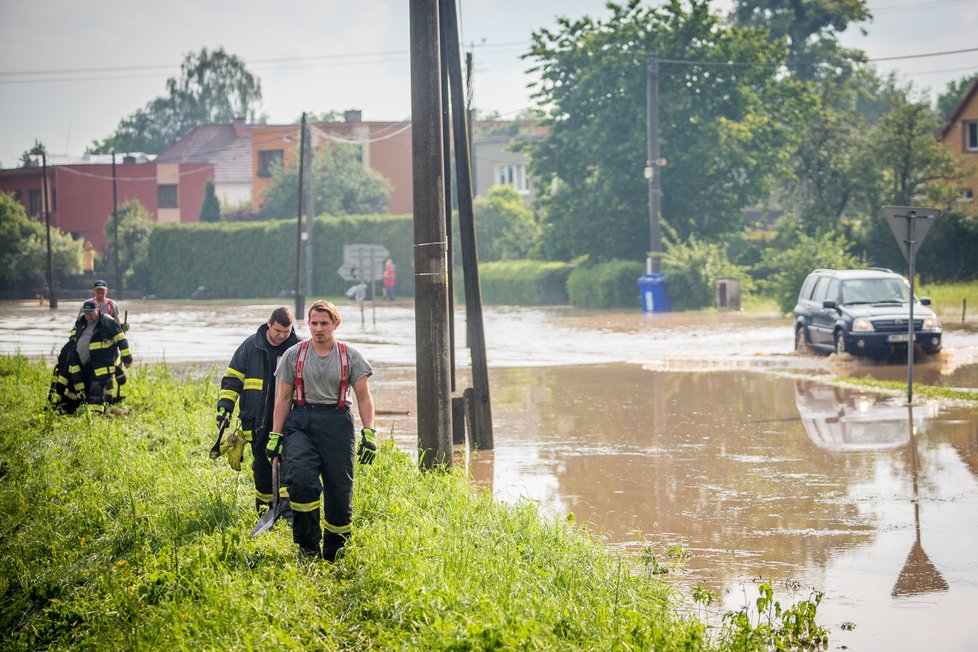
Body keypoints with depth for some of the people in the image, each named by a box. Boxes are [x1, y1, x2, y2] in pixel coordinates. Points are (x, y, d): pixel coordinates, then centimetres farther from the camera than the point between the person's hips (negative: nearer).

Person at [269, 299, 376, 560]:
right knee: (301, 478, -22)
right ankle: (308, 546, -10)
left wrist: (369, 434, -5)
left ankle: (335, 551, 14)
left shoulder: (350, 356, 6)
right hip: (300, 423, 0)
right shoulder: (294, 355, 8)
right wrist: (275, 435, 5)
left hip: (337, 424, 0)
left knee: (339, 487, -2)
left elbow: (364, 397, 6)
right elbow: (283, 397, 11)